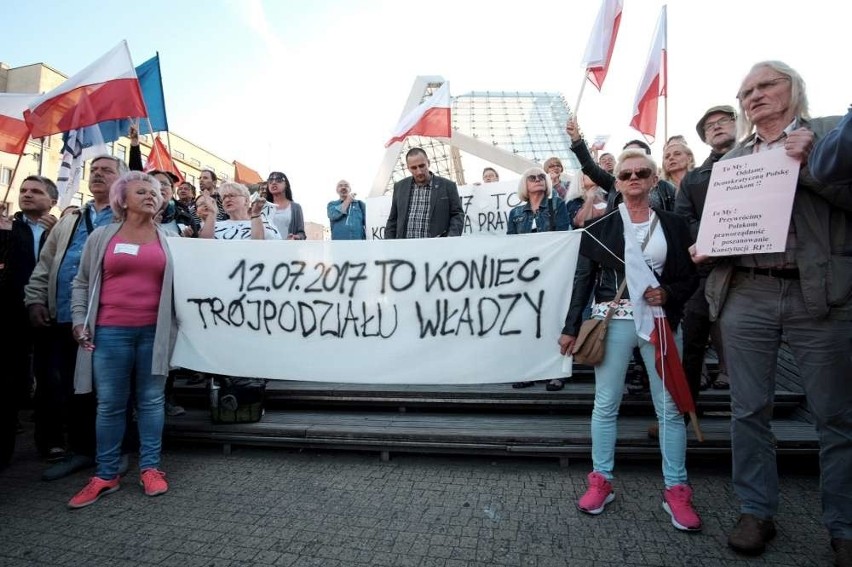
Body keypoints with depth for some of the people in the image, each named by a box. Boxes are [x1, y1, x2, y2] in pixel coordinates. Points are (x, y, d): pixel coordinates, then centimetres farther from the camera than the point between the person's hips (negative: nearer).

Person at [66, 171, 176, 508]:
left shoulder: (169, 240, 8)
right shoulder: (101, 237, 8)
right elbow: (82, 282, 11)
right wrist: (79, 320, 4)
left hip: (153, 331, 0)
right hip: (110, 332, 0)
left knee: (151, 400, 6)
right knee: (110, 403, 5)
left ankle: (150, 468, 17)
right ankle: (106, 475, 18)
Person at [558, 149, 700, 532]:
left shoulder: (673, 225, 8)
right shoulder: (600, 228, 4)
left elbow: (689, 278, 10)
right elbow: (583, 280, 2)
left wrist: (667, 293, -12)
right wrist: (571, 328, -1)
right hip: (613, 321, -1)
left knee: (670, 405, 4)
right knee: (606, 403, 4)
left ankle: (676, 490, 17)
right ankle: (601, 481, 17)